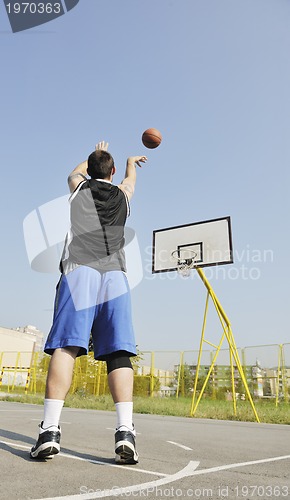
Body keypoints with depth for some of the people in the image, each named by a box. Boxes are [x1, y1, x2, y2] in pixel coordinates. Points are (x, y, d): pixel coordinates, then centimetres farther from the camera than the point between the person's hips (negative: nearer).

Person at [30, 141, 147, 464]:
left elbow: (75, 172, 49)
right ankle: (125, 432, -15)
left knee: (66, 345, -9)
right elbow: (130, 178, 51)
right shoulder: (122, 194, 25)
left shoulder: (79, 187, 22)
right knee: (118, 353, -6)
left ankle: (50, 430, -17)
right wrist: (132, 161, 73)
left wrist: (94, 155, 67)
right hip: (114, 274, 1)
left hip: (79, 270, 0)